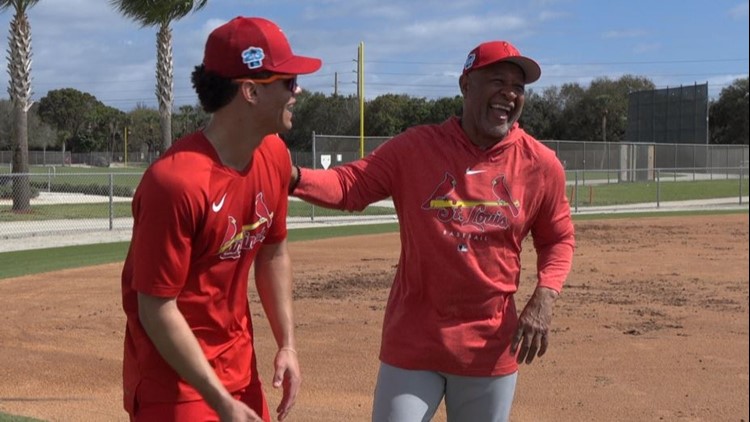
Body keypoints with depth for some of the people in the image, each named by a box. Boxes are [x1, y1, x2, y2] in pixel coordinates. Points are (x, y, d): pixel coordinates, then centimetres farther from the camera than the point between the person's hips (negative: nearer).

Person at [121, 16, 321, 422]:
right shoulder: (175, 181, -25)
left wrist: (286, 344, 5)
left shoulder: (274, 157, -2)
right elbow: (157, 309, -21)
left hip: (240, 368, 7)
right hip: (175, 377, -7)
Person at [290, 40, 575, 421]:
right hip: (412, 341, -1)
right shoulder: (415, 147, -6)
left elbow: (558, 238, 8)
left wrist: (544, 298, -8)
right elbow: (349, 185, -9)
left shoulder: (541, 164, -2)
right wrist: (292, 175, -28)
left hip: (491, 348, 2)